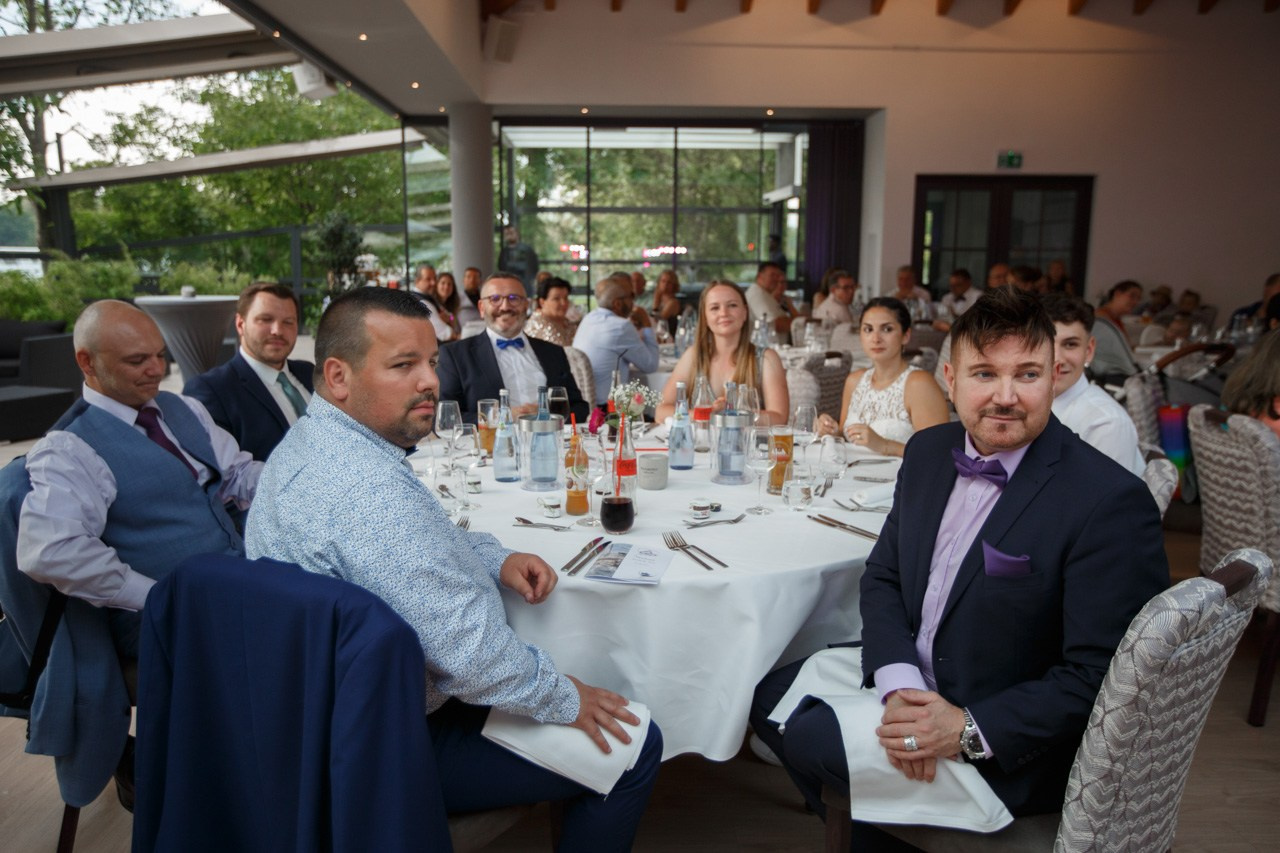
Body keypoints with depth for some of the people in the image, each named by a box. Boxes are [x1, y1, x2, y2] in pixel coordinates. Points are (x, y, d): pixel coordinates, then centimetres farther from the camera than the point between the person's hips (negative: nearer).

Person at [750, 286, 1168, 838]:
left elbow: (1102, 677, -21)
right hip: (910, 676, 7)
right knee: (770, 695, 3)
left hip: (1010, 750, -6)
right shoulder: (928, 451, -1)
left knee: (808, 736, -18)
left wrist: (969, 730, -25)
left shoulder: (1112, 503, -22)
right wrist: (900, 684, -15)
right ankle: (860, 828, 25)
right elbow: (882, 577, 2)